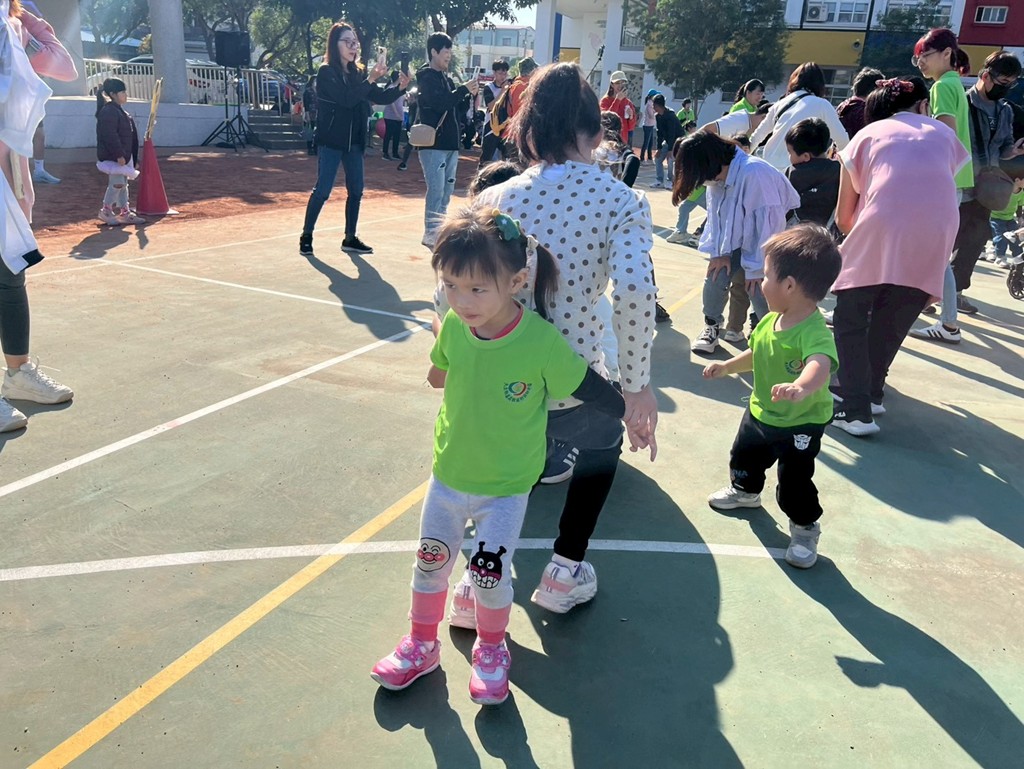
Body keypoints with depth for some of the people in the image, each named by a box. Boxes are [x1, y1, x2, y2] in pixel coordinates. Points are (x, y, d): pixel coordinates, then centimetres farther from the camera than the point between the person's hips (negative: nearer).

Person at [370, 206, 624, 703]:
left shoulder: (541, 343, -27)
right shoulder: (453, 326, -14)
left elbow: (593, 391, -13)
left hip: (506, 488, -4)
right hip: (447, 475, 4)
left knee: (490, 575, 6)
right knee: (430, 564, 18)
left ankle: (491, 651, 38)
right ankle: (421, 645, 44)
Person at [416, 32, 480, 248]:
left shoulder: (446, 78, 18)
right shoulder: (426, 77, -7)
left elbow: (454, 106, 19)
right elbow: (440, 102, -22)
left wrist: (469, 94, 2)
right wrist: (464, 89, -15)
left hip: (450, 143, 8)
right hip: (433, 144, -8)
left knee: (447, 190, 11)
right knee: (436, 190, -10)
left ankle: (438, 230, 18)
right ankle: (431, 233, -4)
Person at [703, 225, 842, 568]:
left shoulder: (813, 331, -35)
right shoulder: (770, 320, -7)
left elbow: (820, 364, -56)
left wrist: (802, 386, -75)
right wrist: (727, 366, 14)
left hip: (801, 425, -8)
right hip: (761, 413, 8)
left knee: (795, 483, -1)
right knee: (744, 456, 28)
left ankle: (805, 529, 28)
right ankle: (745, 491, 59)